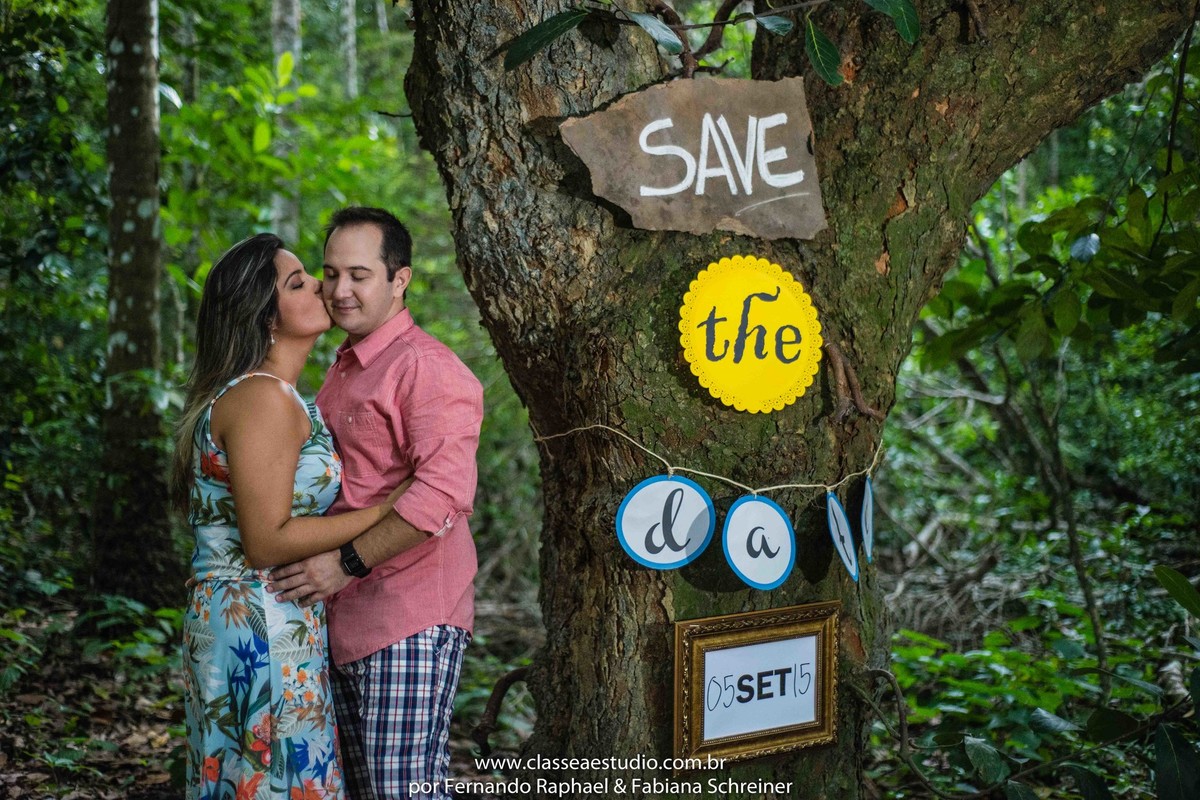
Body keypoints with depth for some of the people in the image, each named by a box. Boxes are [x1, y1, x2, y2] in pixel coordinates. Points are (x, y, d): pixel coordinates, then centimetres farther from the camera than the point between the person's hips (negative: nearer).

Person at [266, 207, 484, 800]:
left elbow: (443, 492, -24)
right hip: (343, 619, 10)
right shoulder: (343, 368, 19)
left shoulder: (426, 367, -13)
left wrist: (348, 562, -22)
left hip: (408, 622, -10)